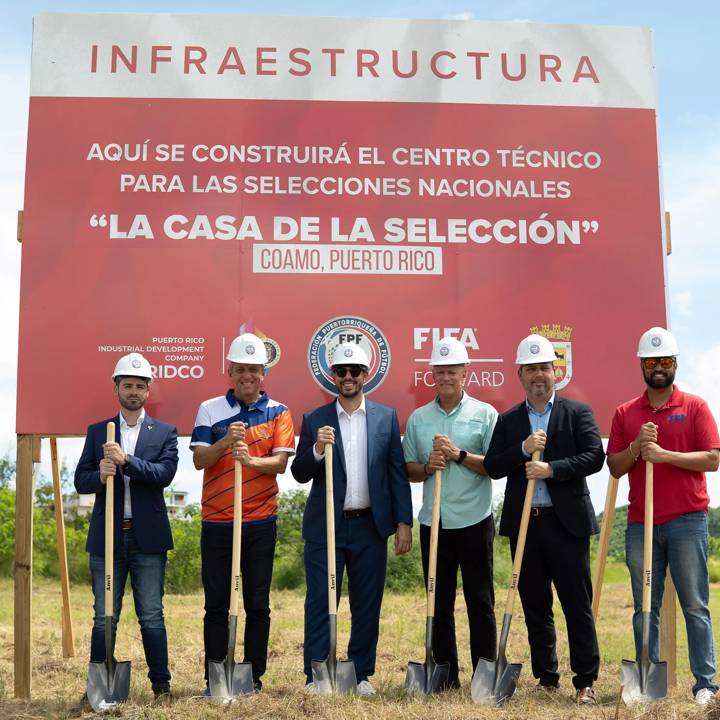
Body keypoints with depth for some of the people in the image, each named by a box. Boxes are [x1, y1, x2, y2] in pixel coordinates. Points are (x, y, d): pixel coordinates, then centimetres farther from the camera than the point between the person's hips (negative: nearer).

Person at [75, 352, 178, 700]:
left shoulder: (164, 433, 6)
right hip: (107, 537, 1)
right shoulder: (97, 432, 11)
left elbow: (165, 473, -10)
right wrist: (100, 475, -17)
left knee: (152, 617, 3)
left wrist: (126, 460, -22)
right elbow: (80, 480, 5)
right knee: (104, 618, 5)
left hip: (148, 538, -1)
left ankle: (161, 684, 12)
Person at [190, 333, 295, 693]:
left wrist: (251, 460, -26)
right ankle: (214, 681, 16)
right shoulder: (210, 409, 3)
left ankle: (254, 678, 17)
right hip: (216, 522, 0)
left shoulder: (278, 413, 3)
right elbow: (199, 460, -5)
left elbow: (280, 462, -7)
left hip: (260, 522, 0)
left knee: (258, 605, 6)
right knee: (216, 605, 6)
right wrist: (226, 442, -24)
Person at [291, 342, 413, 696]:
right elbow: (299, 474, 1)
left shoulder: (386, 417, 6)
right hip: (325, 526, -1)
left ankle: (361, 675, 21)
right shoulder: (314, 420, 4)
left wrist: (403, 522, -1)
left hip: (370, 526, 1)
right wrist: (317, 449, -18)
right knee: (319, 601, 0)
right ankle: (315, 676, 9)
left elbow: (398, 473, 4)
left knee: (367, 604, 9)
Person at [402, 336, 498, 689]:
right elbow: (408, 470, 11)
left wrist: (459, 454, -16)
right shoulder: (418, 418, 10)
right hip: (434, 523, 3)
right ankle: (445, 677, 19)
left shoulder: (485, 414, 1)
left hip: (474, 521, -3)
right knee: (439, 603, 9)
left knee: (480, 601, 3)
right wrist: (428, 466, -10)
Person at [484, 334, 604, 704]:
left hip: (566, 521, -3)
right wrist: (524, 449, -13)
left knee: (577, 603, 0)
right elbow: (492, 467, 3)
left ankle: (585, 680, 9)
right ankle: (546, 678, 20)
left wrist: (551, 468, -18)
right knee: (535, 605, 10)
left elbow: (595, 456, -9)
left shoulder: (577, 412, 3)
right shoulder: (508, 420, 10)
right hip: (523, 522, 3)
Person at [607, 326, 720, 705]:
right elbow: (614, 467, 7)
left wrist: (664, 454, -17)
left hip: (687, 520, -3)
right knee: (645, 607, 7)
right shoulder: (625, 413, 10)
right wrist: (636, 447, -11)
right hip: (640, 523, 3)